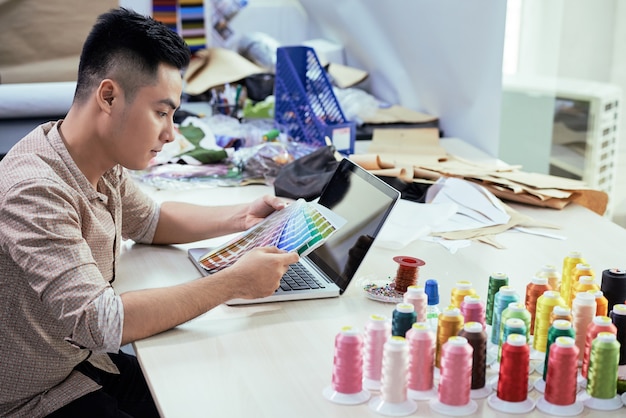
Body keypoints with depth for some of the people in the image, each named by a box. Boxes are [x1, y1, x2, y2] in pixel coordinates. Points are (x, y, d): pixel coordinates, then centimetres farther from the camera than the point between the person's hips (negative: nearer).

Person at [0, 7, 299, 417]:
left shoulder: (103, 162, -3)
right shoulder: (35, 191, -30)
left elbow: (150, 221, 18)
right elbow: (99, 323, -34)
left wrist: (240, 217, 4)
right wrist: (235, 282, -29)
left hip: (86, 360, 8)